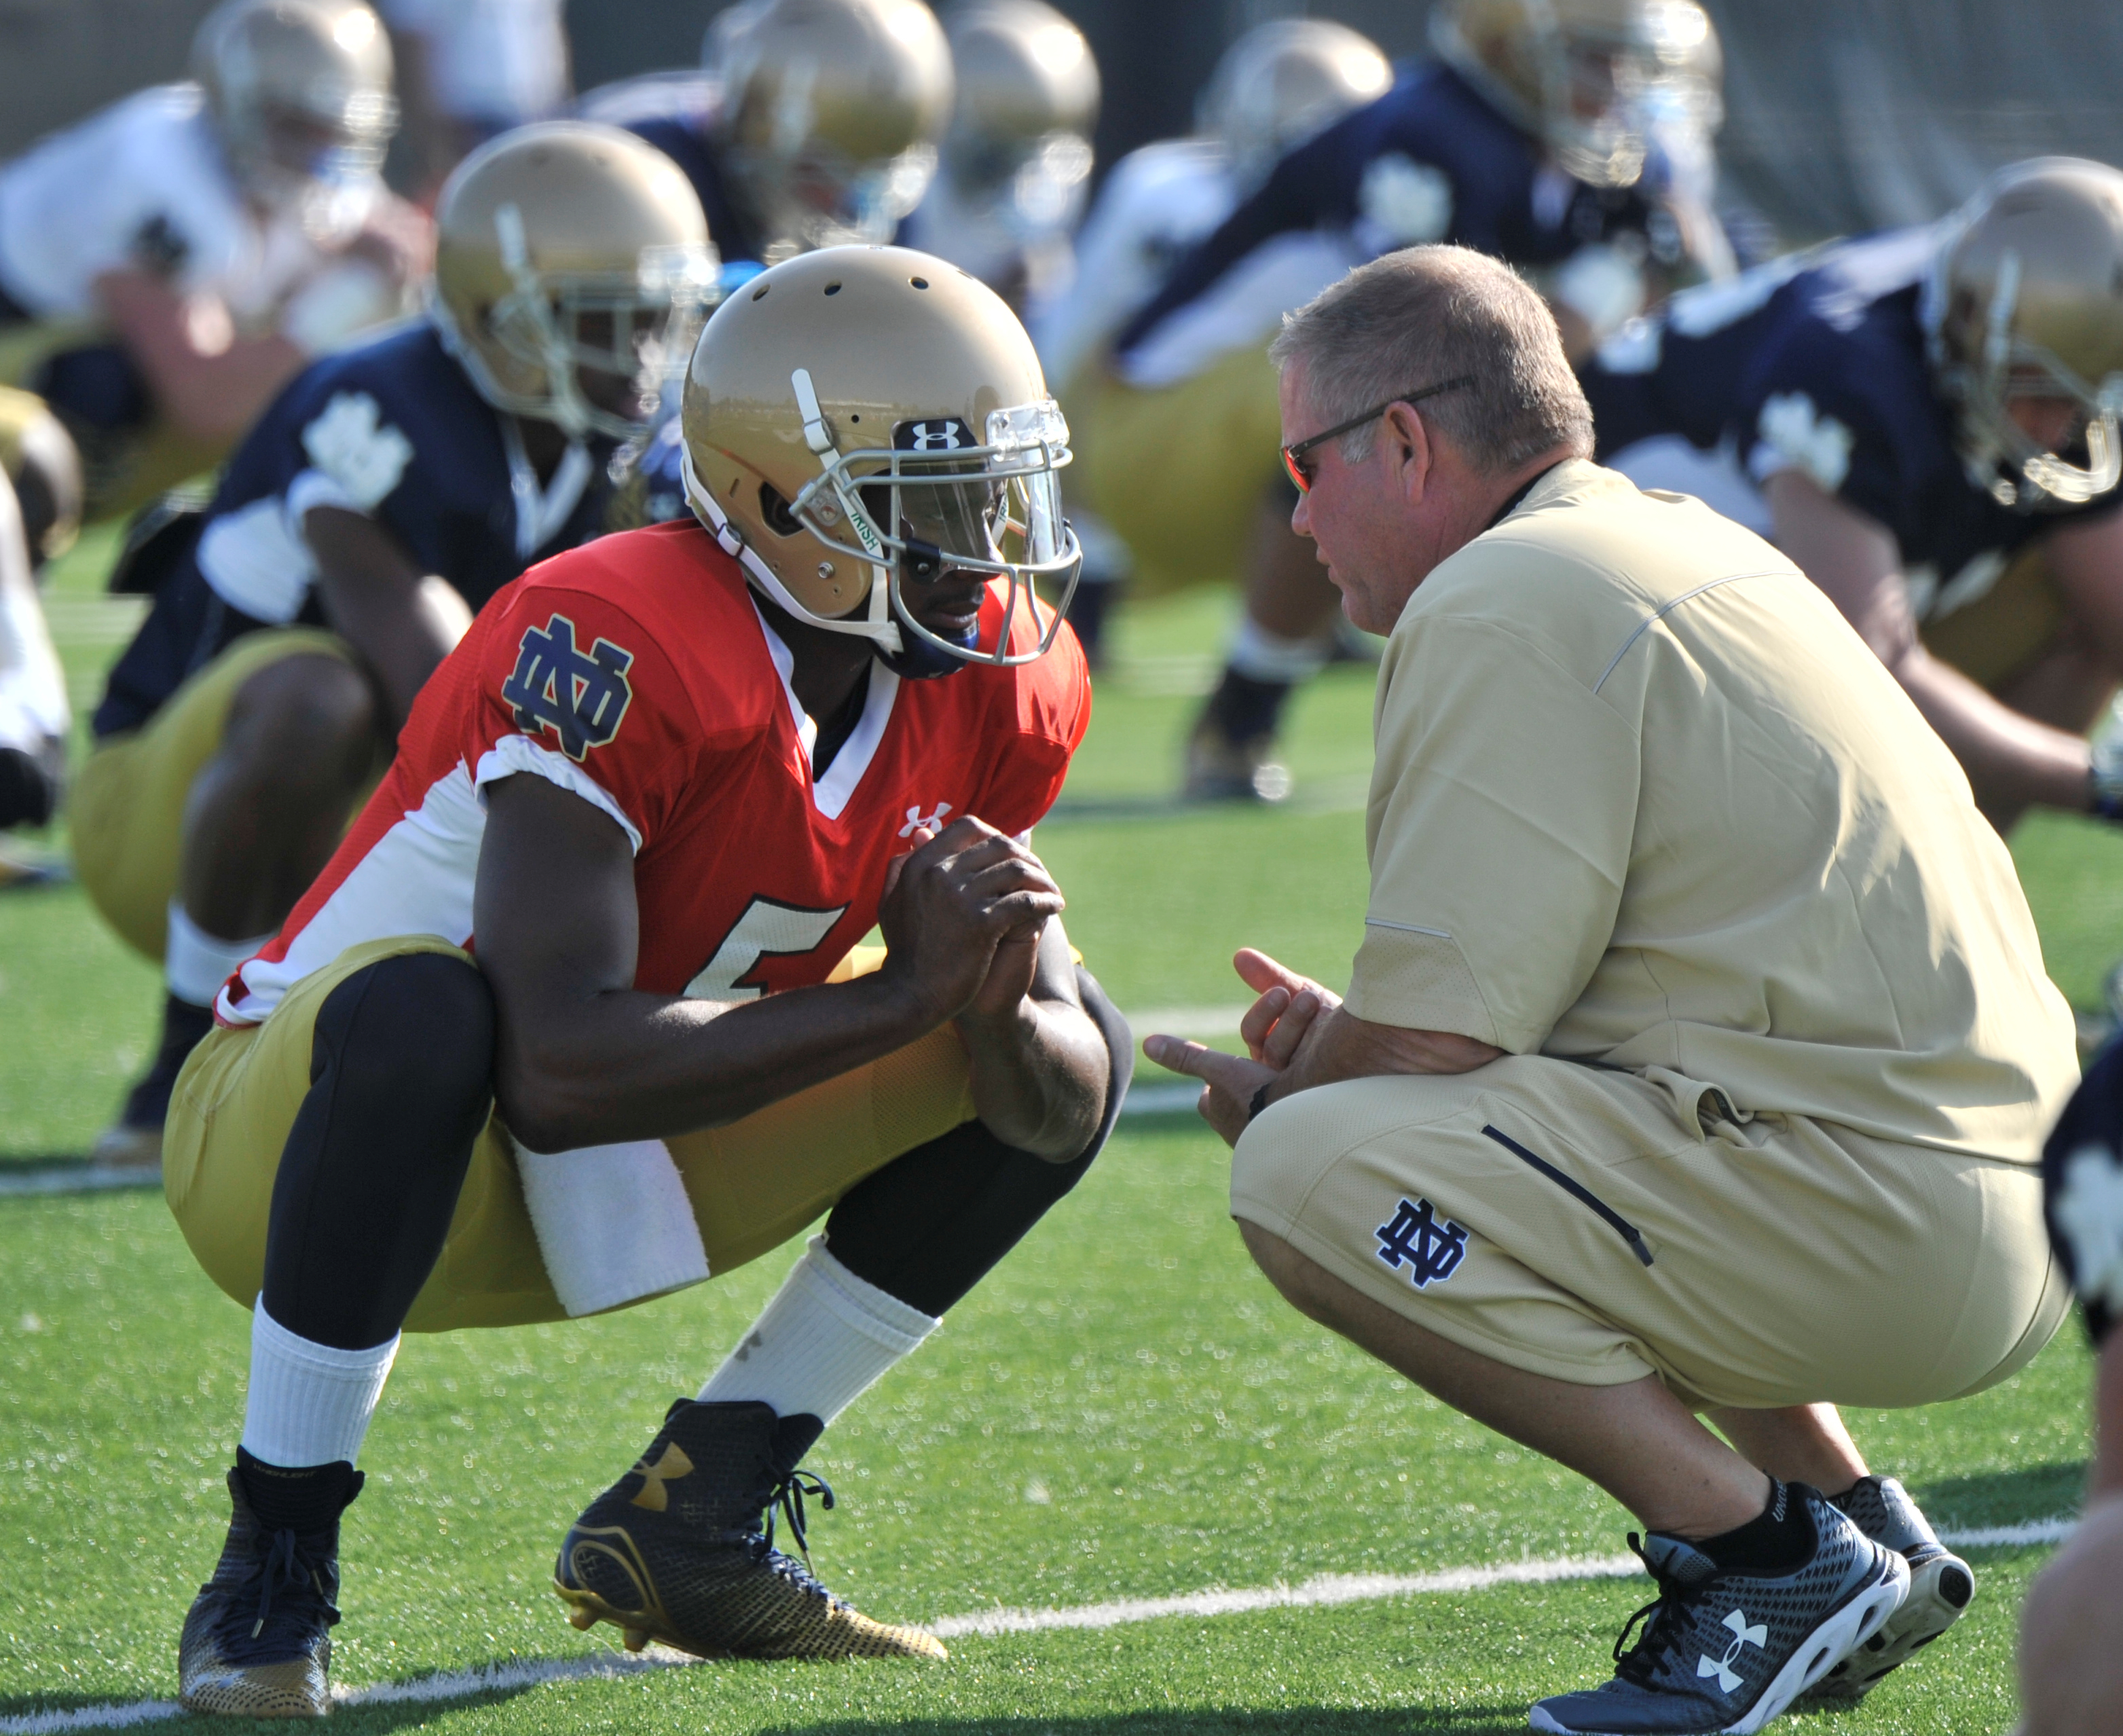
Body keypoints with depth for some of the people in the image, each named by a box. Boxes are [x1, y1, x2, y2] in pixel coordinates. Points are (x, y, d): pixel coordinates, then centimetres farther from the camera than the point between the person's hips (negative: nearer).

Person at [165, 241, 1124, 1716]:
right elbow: (561, 1071, -37)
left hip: (589, 1192, 7)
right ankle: (273, 1572, -24)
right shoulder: (620, 651, -30)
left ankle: (697, 1514, 7)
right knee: (424, 1015, -41)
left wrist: (994, 1005, -27)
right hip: (295, 1142, -7)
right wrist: (900, 996, -34)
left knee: (1052, 1050, 0)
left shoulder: (998, 687, -7)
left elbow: (1064, 1098, -3)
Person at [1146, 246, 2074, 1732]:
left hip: (1889, 1242, -10)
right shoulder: (1693, 551, 18)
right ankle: (1847, 1512, 19)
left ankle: (1768, 1556, -9)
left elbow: (1439, 1033, -14)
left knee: (1313, 1176, -17)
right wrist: (1344, 1041, 21)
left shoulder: (1505, 610, -12)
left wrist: (1284, 1094, 6)